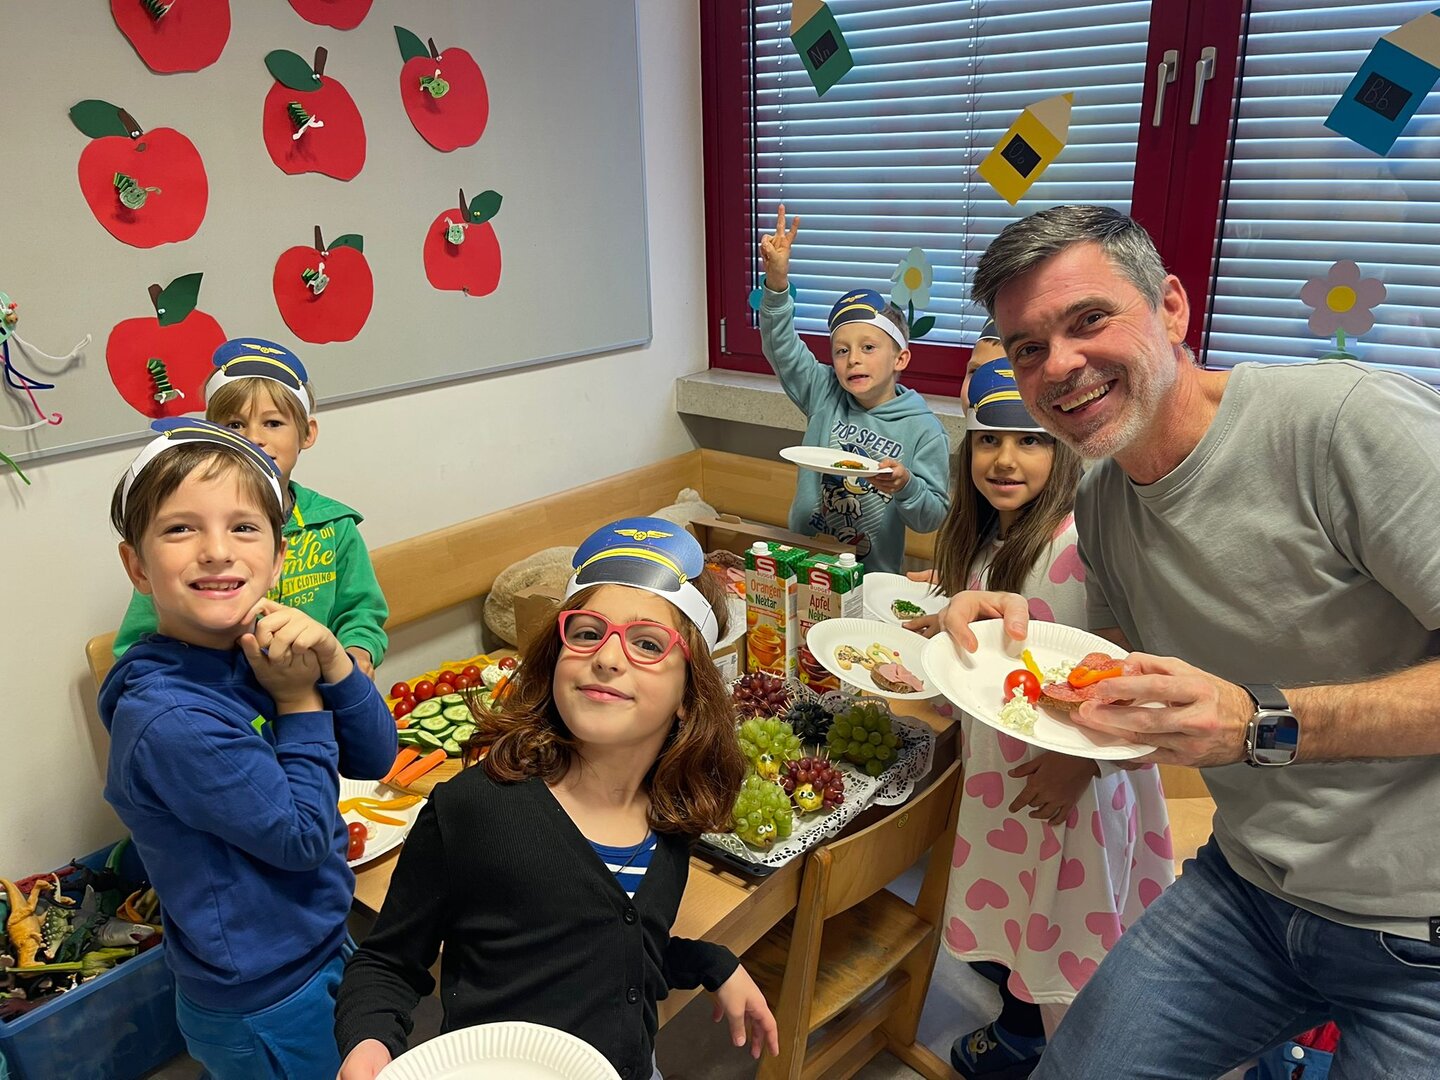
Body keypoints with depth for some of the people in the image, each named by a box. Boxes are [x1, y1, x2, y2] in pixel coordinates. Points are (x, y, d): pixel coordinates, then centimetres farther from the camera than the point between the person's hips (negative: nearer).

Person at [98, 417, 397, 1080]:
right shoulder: (169, 722, -31)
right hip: (268, 1010, -7)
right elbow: (303, 837, -23)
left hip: (320, 946, 7)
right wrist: (298, 699, -20)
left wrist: (331, 663, -22)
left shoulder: (256, 653, -8)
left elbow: (374, 759, -7)